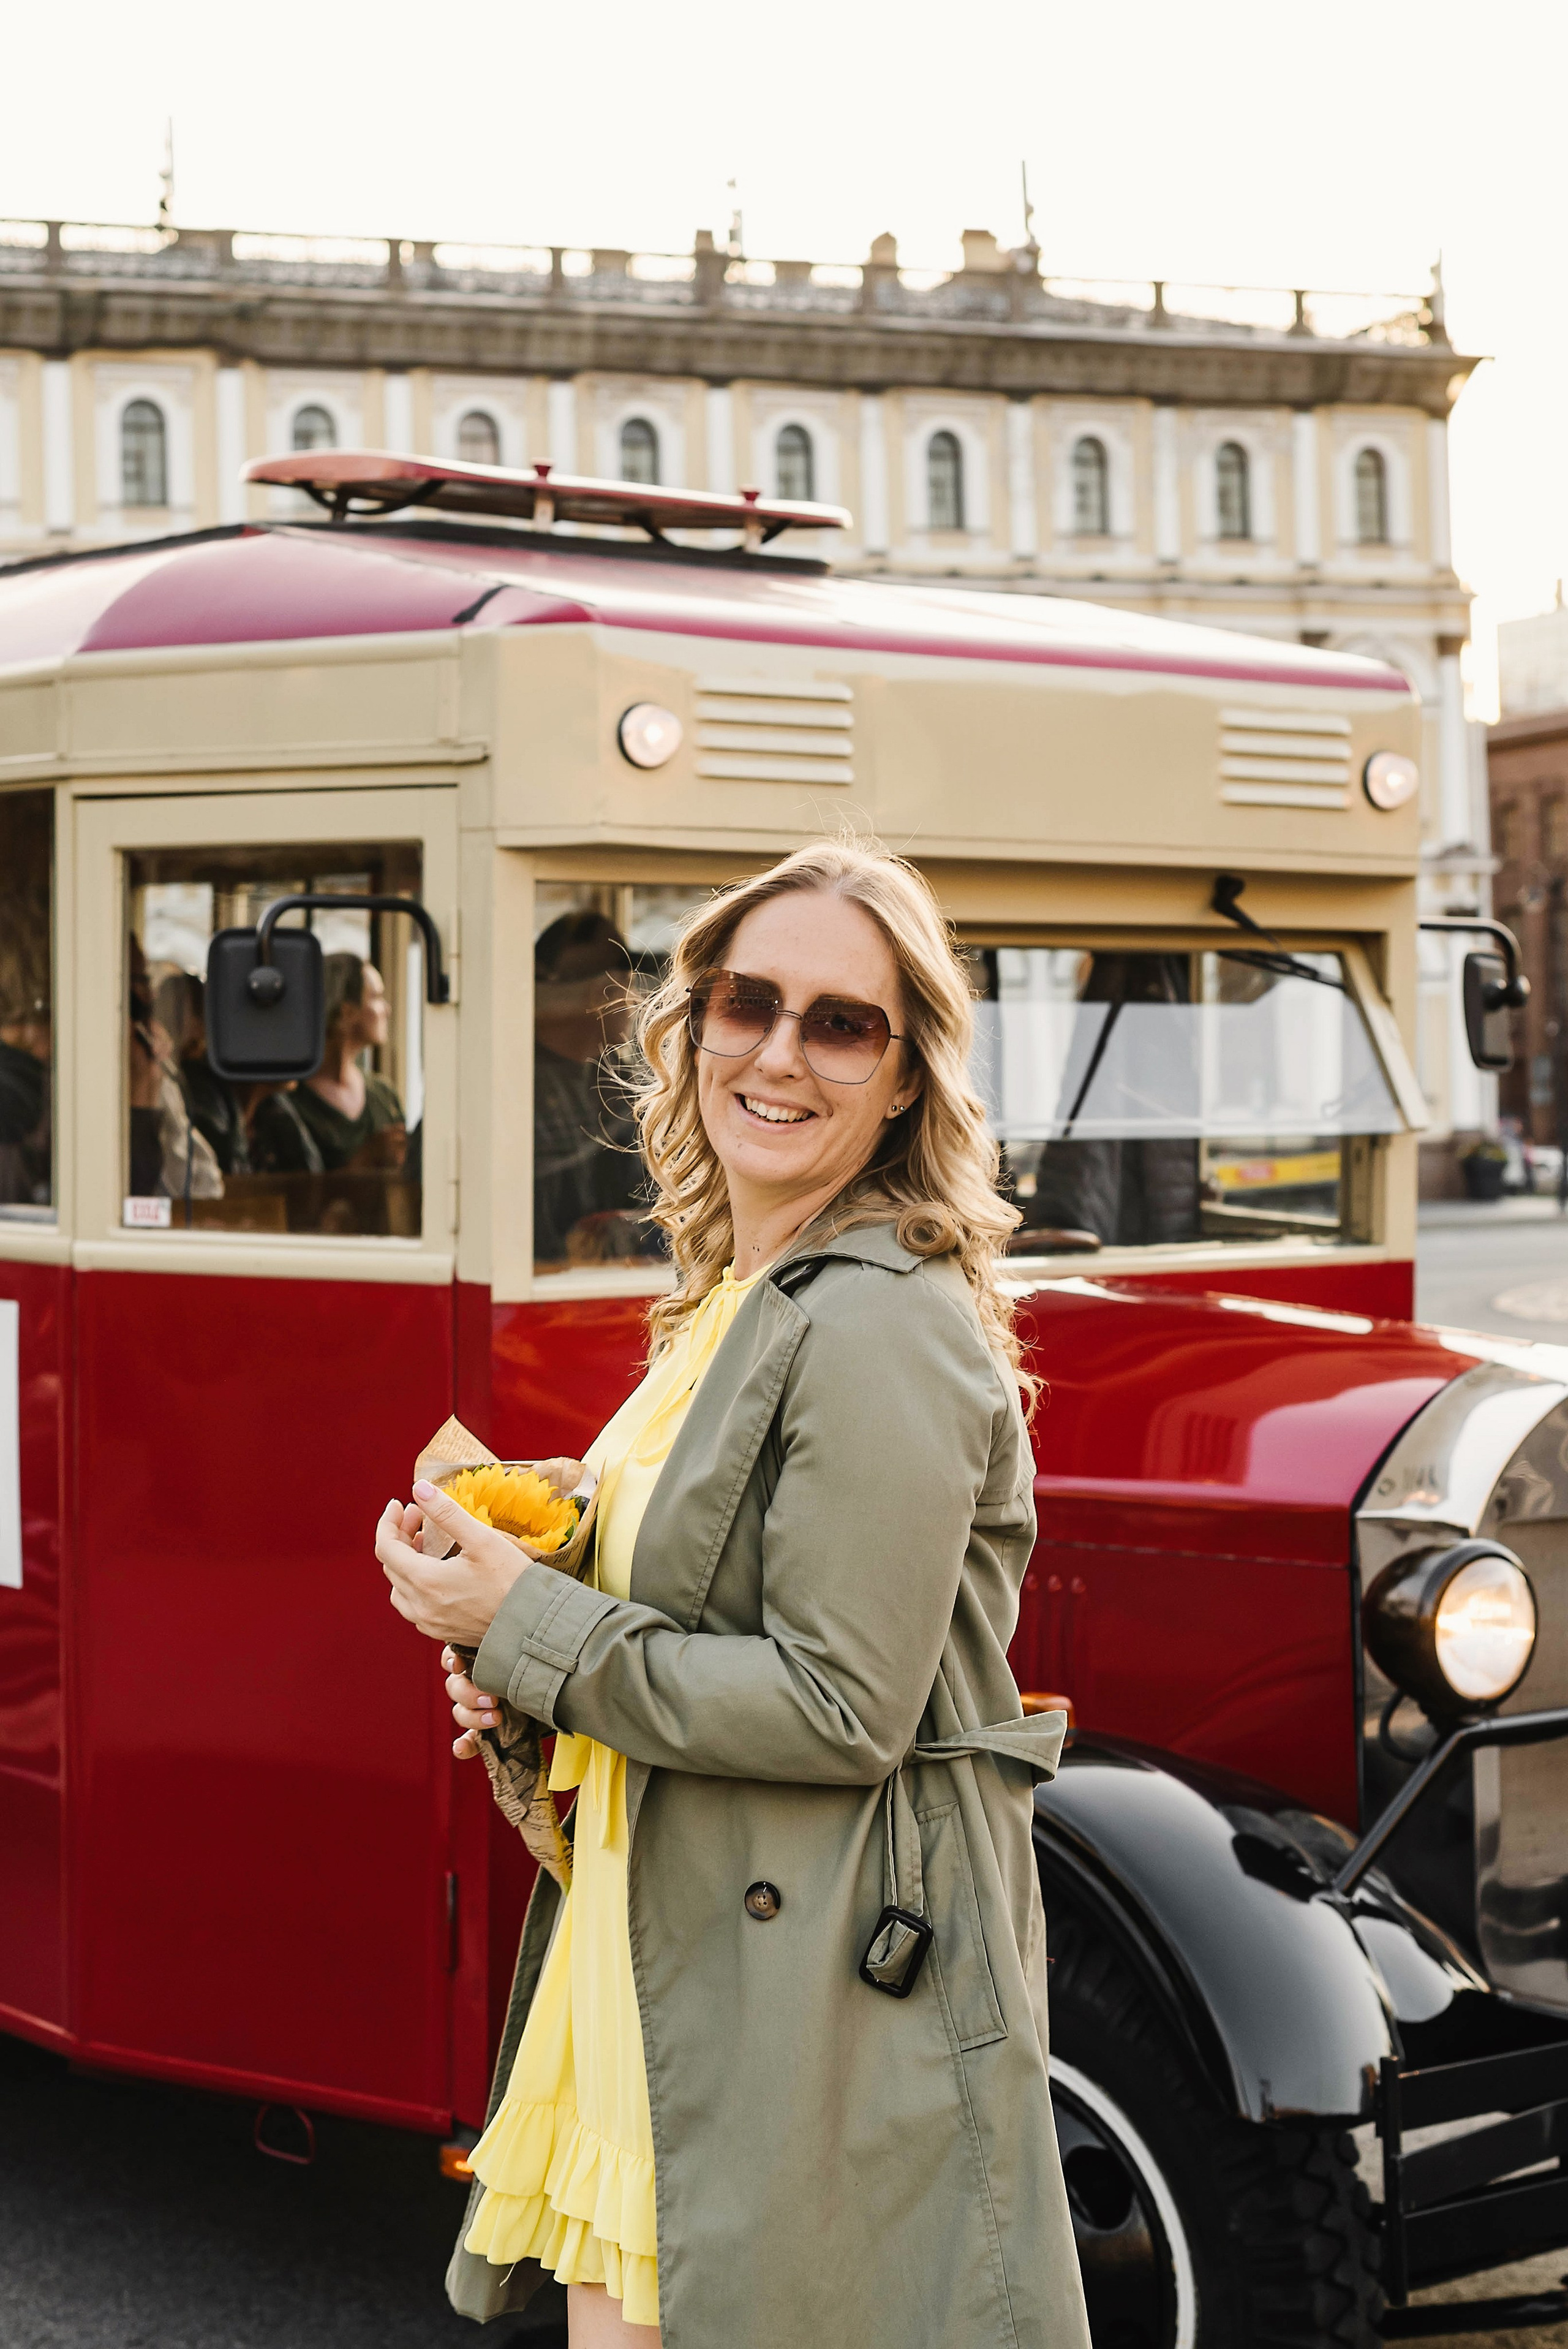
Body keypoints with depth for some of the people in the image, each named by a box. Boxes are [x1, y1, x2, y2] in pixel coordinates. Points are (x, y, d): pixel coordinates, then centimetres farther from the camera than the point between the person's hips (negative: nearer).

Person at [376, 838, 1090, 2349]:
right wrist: (529, 1668, 3)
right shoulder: (729, 1303, 13)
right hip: (647, 1969, 9)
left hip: (823, 1999, -9)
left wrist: (523, 1625, -15)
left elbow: (841, 1707, -21)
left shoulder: (882, 1328, -17)